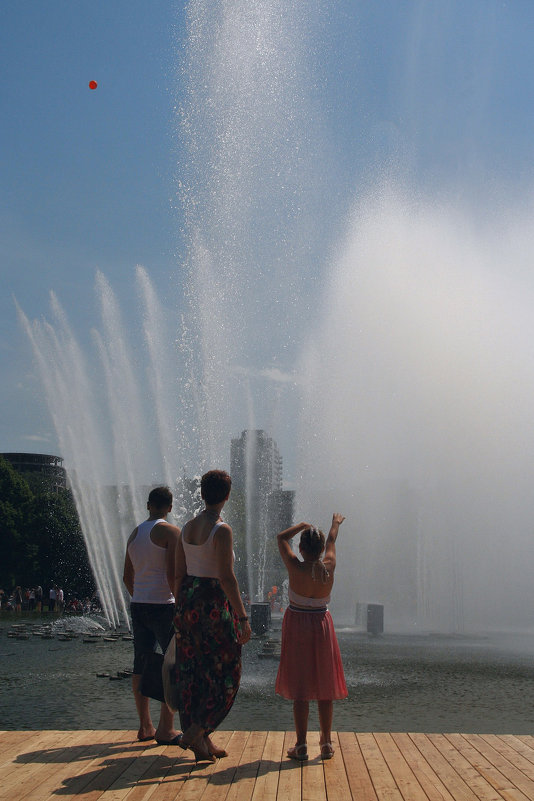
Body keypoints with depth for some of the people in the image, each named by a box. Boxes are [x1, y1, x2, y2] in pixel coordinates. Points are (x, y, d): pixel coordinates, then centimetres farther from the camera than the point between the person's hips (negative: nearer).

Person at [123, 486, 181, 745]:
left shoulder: (135, 534, 13)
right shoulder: (170, 531, -8)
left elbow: (127, 577, 16)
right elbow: (172, 574, -16)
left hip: (138, 606, 7)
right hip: (163, 606, -7)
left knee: (141, 665, 11)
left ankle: (145, 726, 18)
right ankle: (165, 729, -3)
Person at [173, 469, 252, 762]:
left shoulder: (187, 528, 7)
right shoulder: (221, 530, -14)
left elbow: (179, 574, 9)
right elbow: (227, 578, -18)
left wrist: (180, 609, 18)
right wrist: (243, 617, -14)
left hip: (188, 603, 8)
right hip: (214, 605, -7)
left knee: (192, 672, 11)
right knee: (224, 672, 6)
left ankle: (204, 743, 19)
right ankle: (195, 732, -2)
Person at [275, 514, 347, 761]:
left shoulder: (296, 568, -15)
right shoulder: (329, 568, -7)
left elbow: (282, 538, 0)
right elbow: (331, 542, 14)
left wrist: (303, 525, 11)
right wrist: (336, 524, 32)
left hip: (297, 625, -3)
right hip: (322, 625, 3)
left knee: (299, 688, 1)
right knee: (324, 687, 10)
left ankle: (301, 746, 2)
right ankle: (326, 743, 15)